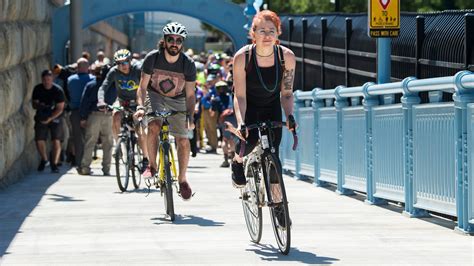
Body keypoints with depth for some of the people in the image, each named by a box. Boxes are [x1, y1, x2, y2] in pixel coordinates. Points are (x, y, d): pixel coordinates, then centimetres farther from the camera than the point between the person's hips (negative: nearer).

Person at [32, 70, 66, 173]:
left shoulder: (58, 90, -15)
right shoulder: (37, 89, -5)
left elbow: (60, 109, -15)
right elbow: (34, 104, 2)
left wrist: (50, 119, -25)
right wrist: (39, 105, -23)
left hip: (55, 117, -3)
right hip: (41, 118, 3)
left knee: (56, 141, -12)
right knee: (39, 140, -3)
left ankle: (54, 164, -2)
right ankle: (44, 160, 22)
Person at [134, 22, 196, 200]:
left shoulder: (188, 64, -19)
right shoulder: (152, 58, -20)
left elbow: (190, 95, -13)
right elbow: (143, 86, -14)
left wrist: (190, 116, -26)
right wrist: (140, 106, -30)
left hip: (177, 101, 1)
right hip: (155, 96, -1)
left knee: (183, 141, -7)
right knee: (153, 126, -30)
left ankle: (182, 179, 12)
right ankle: (152, 166, -12)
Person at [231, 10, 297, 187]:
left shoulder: (287, 56, -22)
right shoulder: (242, 57, -28)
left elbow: (286, 93, -12)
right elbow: (240, 96, -26)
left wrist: (289, 116, -29)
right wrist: (241, 123, -40)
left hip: (272, 107, 2)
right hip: (249, 106, -2)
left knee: (272, 154, -10)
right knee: (249, 140, -26)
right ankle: (237, 161, 10)